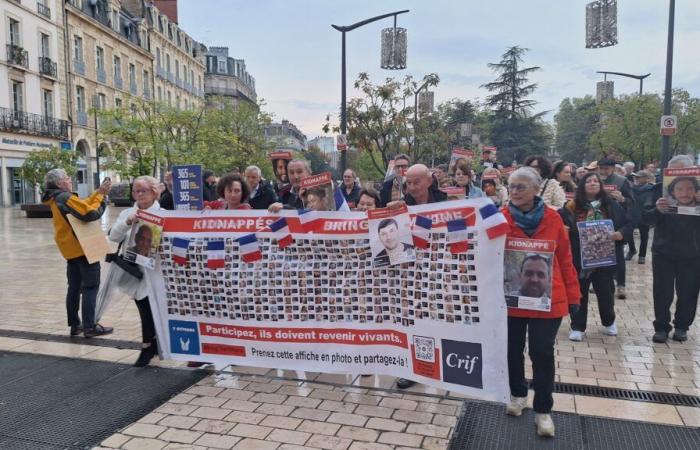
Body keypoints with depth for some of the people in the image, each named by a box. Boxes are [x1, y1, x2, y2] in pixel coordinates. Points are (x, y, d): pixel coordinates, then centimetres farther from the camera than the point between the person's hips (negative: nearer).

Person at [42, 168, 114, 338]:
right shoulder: (66, 197, -17)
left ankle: (75, 325, 18)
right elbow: (89, 213, -26)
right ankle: (90, 327, -4)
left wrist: (98, 192, 4)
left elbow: (83, 205, 9)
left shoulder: (56, 198, 12)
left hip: (71, 249, 9)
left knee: (74, 287, 13)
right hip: (83, 248, -9)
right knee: (91, 287, -5)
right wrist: (101, 196, -15)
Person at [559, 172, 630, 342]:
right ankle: (577, 327, 18)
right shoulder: (573, 205, -3)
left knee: (605, 291, 14)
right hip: (580, 257, -2)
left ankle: (609, 322, 39)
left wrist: (621, 234, -11)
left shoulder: (611, 205, 3)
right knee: (579, 292, 6)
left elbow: (628, 223, 7)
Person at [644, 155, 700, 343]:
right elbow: (646, 217, -5)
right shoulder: (661, 189, -1)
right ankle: (661, 327, 18)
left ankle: (681, 327, 27)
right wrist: (657, 210, -27)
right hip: (664, 251, -1)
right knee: (662, 293, 4)